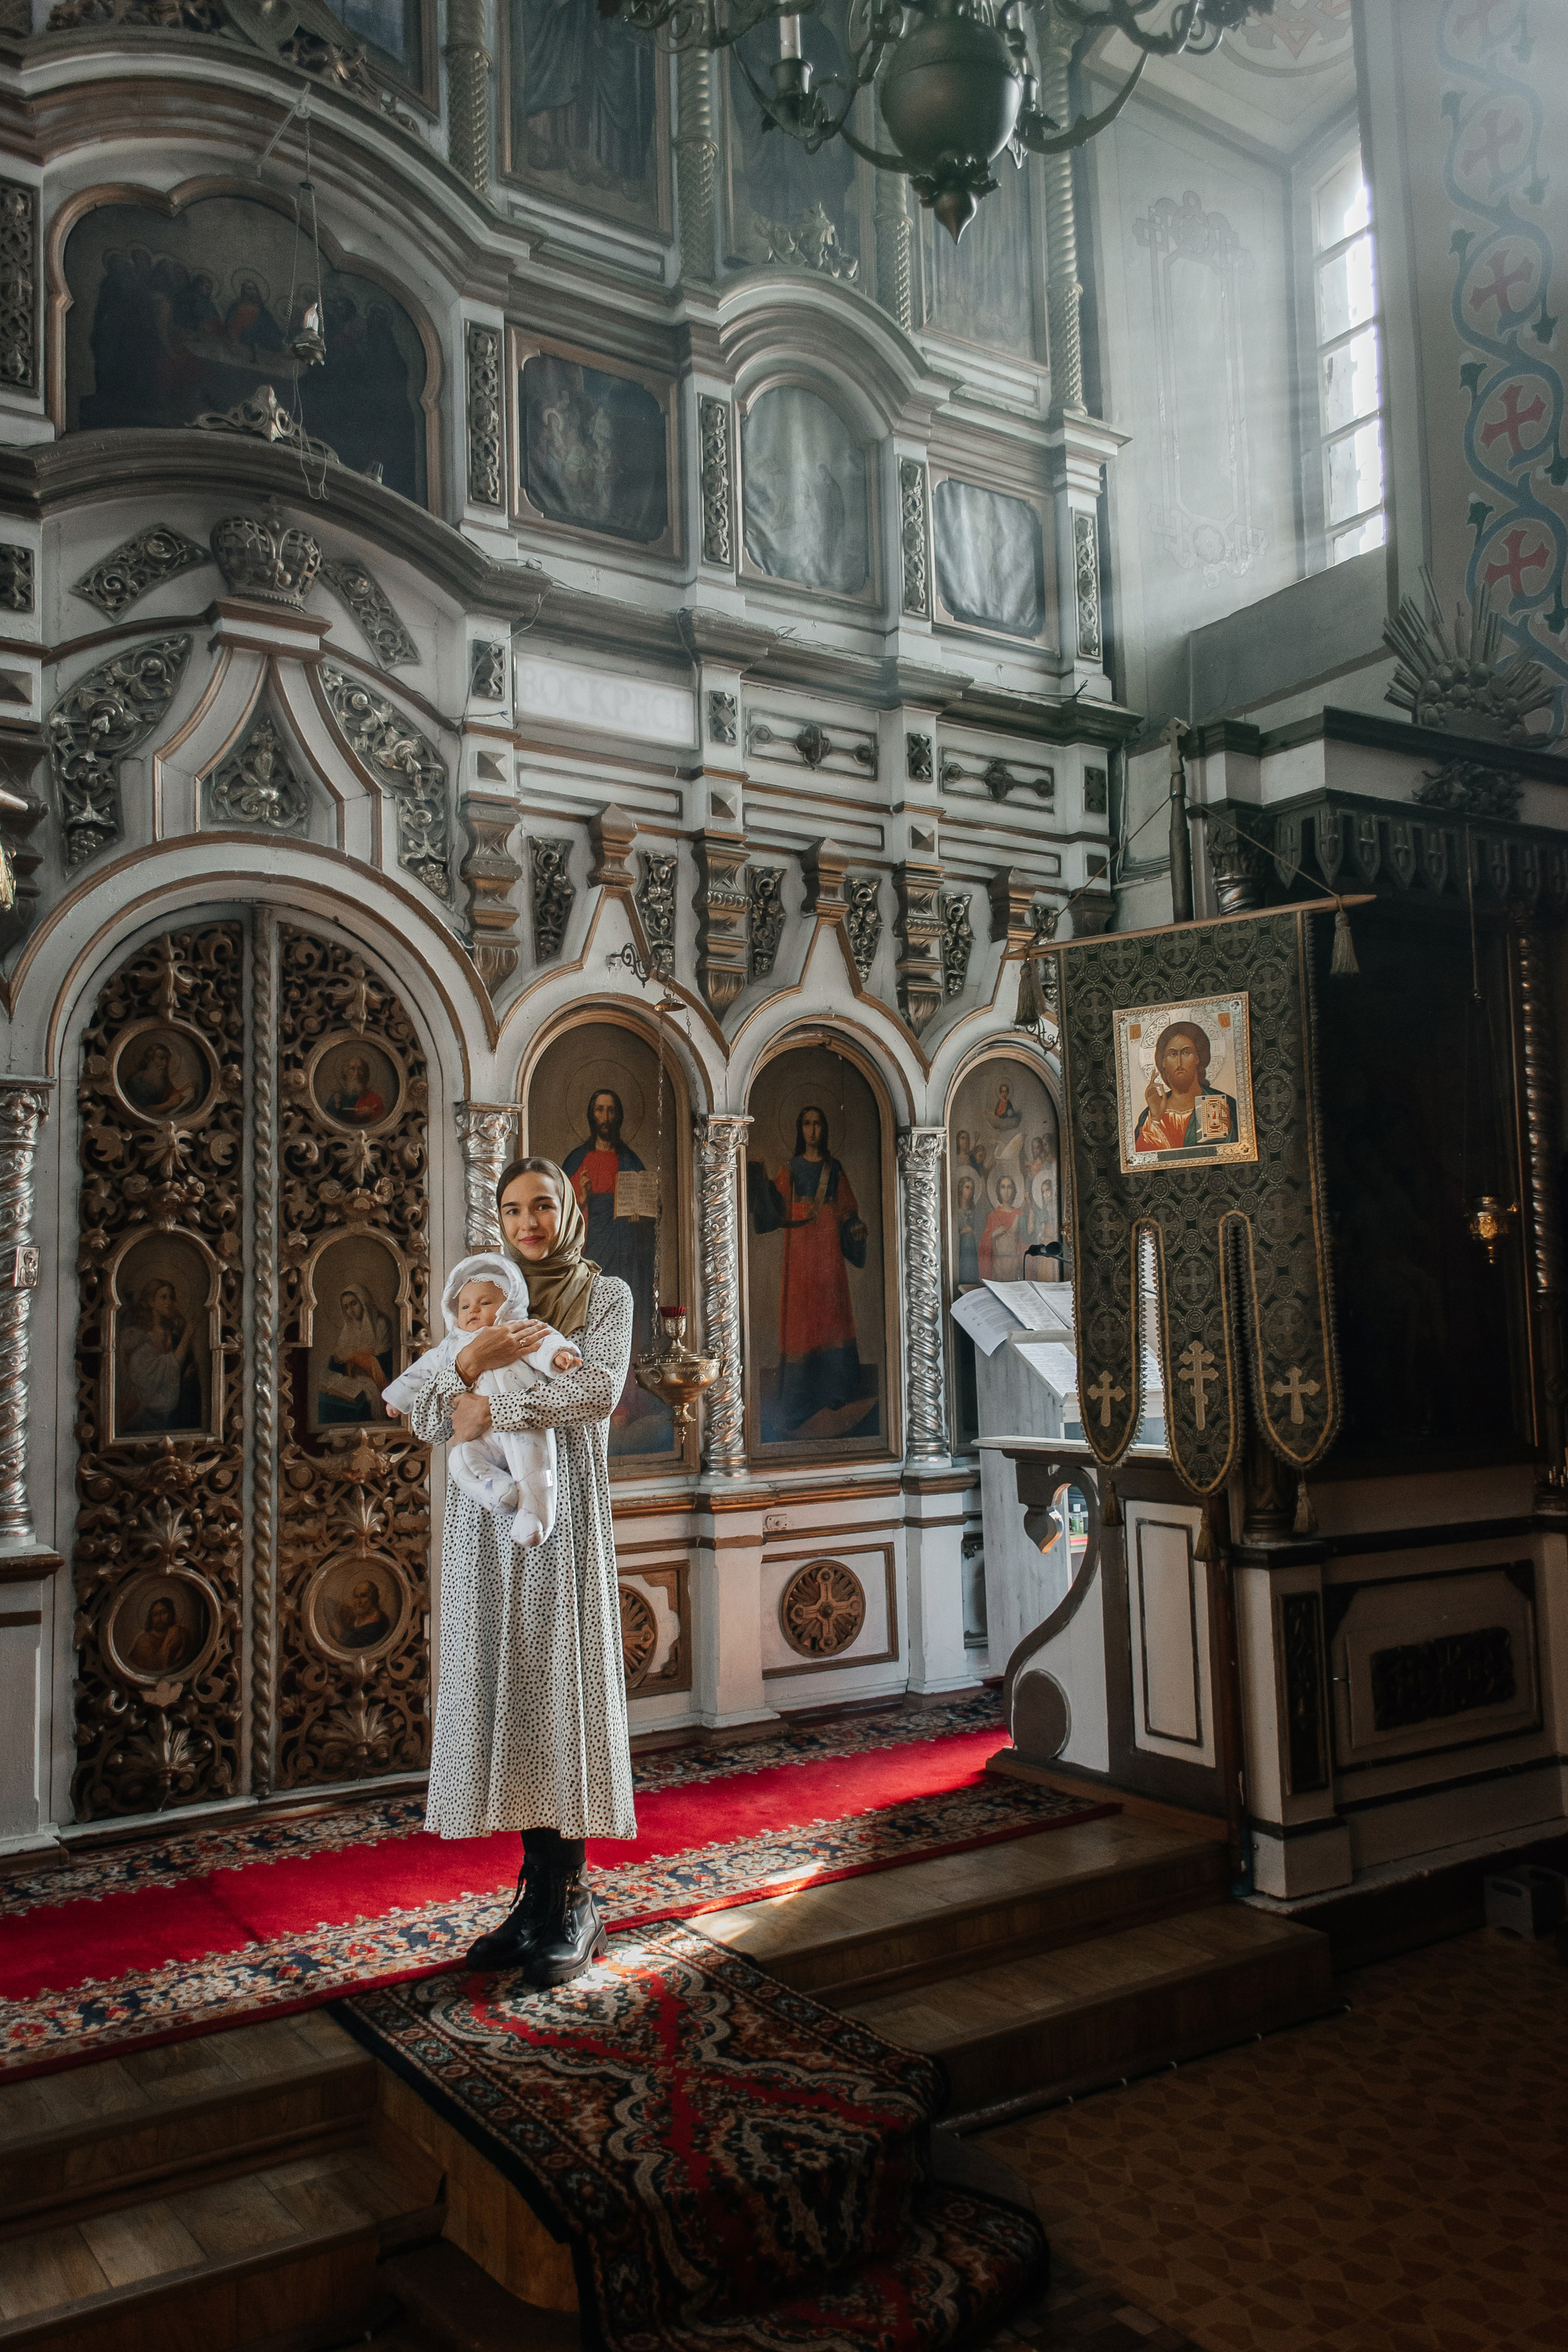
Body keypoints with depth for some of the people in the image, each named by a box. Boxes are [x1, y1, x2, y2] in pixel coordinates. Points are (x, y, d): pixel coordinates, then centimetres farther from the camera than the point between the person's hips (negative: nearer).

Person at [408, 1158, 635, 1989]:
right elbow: (427, 1422, 6)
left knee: (562, 1687, -4)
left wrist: (493, 1411, -15)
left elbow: (599, 1388, -13)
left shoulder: (605, 1295, 5)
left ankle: (571, 1900, 4)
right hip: (486, 1514, 4)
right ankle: (538, 1893, 11)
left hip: (562, 1512, -4)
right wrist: (470, 1361, -13)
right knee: (504, 1690, 2)